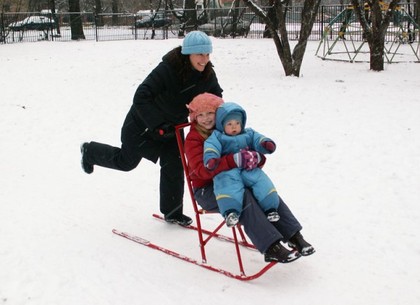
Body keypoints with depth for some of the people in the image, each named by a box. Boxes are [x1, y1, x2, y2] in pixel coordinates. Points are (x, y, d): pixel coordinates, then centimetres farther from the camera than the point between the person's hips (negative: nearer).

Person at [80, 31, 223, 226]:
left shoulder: (207, 75, -17)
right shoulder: (167, 69, -36)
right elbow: (141, 97, -37)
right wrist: (158, 124, -42)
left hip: (172, 125, 5)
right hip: (143, 123, -5)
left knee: (174, 166, 3)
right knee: (126, 161, 11)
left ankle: (172, 212, 19)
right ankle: (90, 152, 39)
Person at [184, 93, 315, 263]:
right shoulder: (193, 139, -6)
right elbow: (202, 169, -24)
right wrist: (233, 160, -36)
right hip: (206, 189, -5)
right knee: (243, 197, -34)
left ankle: (293, 236, -20)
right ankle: (270, 248, -39)